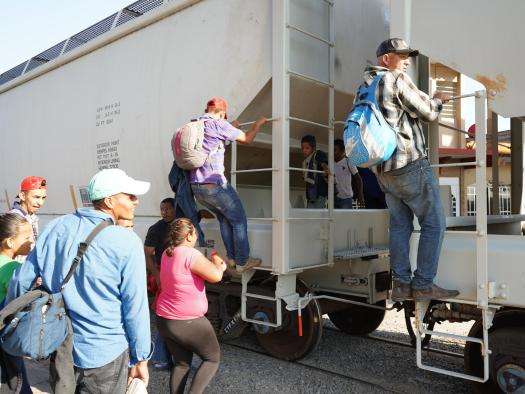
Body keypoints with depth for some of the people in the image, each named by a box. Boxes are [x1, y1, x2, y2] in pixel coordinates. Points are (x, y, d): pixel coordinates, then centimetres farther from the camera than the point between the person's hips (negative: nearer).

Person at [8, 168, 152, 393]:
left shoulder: (56, 227, -3)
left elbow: (21, 281, 5)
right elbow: (136, 307, -17)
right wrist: (140, 358, -5)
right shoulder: (126, 242, -18)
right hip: (105, 354, -5)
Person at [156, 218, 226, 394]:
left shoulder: (167, 254, 8)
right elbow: (215, 276, -26)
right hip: (189, 323, -8)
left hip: (164, 320, 8)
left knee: (182, 363, 20)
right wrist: (216, 262, -4)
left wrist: (217, 265, 13)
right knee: (213, 359, 10)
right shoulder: (190, 254, -20)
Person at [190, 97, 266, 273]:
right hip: (215, 184, -8)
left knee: (224, 218, 22)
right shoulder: (218, 124, -8)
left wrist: (232, 127, 39)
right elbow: (247, 139, 2)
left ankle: (231, 258, 23)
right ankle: (242, 262, 13)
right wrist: (258, 123, 19)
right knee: (239, 220, 8)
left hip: (196, 186, 8)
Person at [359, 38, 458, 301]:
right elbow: (428, 112, -7)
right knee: (433, 223, 0)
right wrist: (438, 99, 15)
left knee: (400, 225, 11)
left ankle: (401, 285, 11)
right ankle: (423, 285, 2)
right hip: (410, 164, -8)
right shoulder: (397, 79, -8)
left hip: (384, 169, 8)